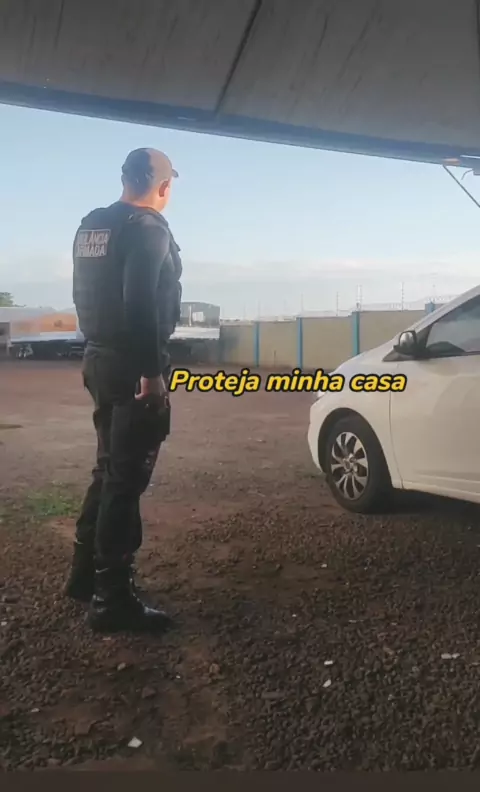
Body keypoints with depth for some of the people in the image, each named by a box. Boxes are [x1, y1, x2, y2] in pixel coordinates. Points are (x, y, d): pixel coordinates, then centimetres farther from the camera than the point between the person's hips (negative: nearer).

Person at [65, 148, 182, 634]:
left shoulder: (90, 227, 15)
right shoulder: (147, 228, -12)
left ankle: (86, 574, 26)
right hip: (131, 366, -9)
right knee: (126, 480, -4)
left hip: (100, 359, 9)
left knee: (109, 471, 17)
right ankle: (111, 599, 3)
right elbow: (142, 304, -22)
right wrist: (151, 371, -22)